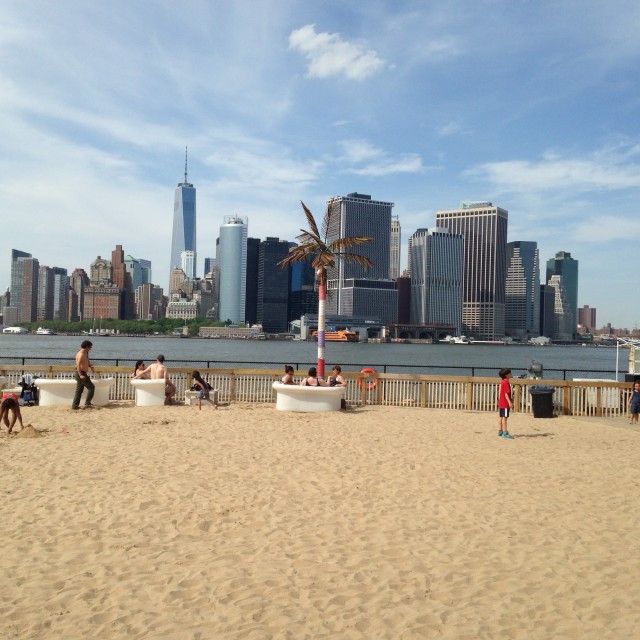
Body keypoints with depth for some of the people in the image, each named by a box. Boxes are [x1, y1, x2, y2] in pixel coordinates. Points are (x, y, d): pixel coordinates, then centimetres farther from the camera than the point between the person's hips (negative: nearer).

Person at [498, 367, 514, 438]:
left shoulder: (503, 382, 14)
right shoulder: (506, 382, -16)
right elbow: (506, 394, -21)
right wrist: (509, 402, -25)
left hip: (501, 403, 10)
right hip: (505, 403, -10)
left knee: (502, 417, 14)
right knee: (504, 417, -10)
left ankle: (500, 431, 20)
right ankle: (505, 432, -11)